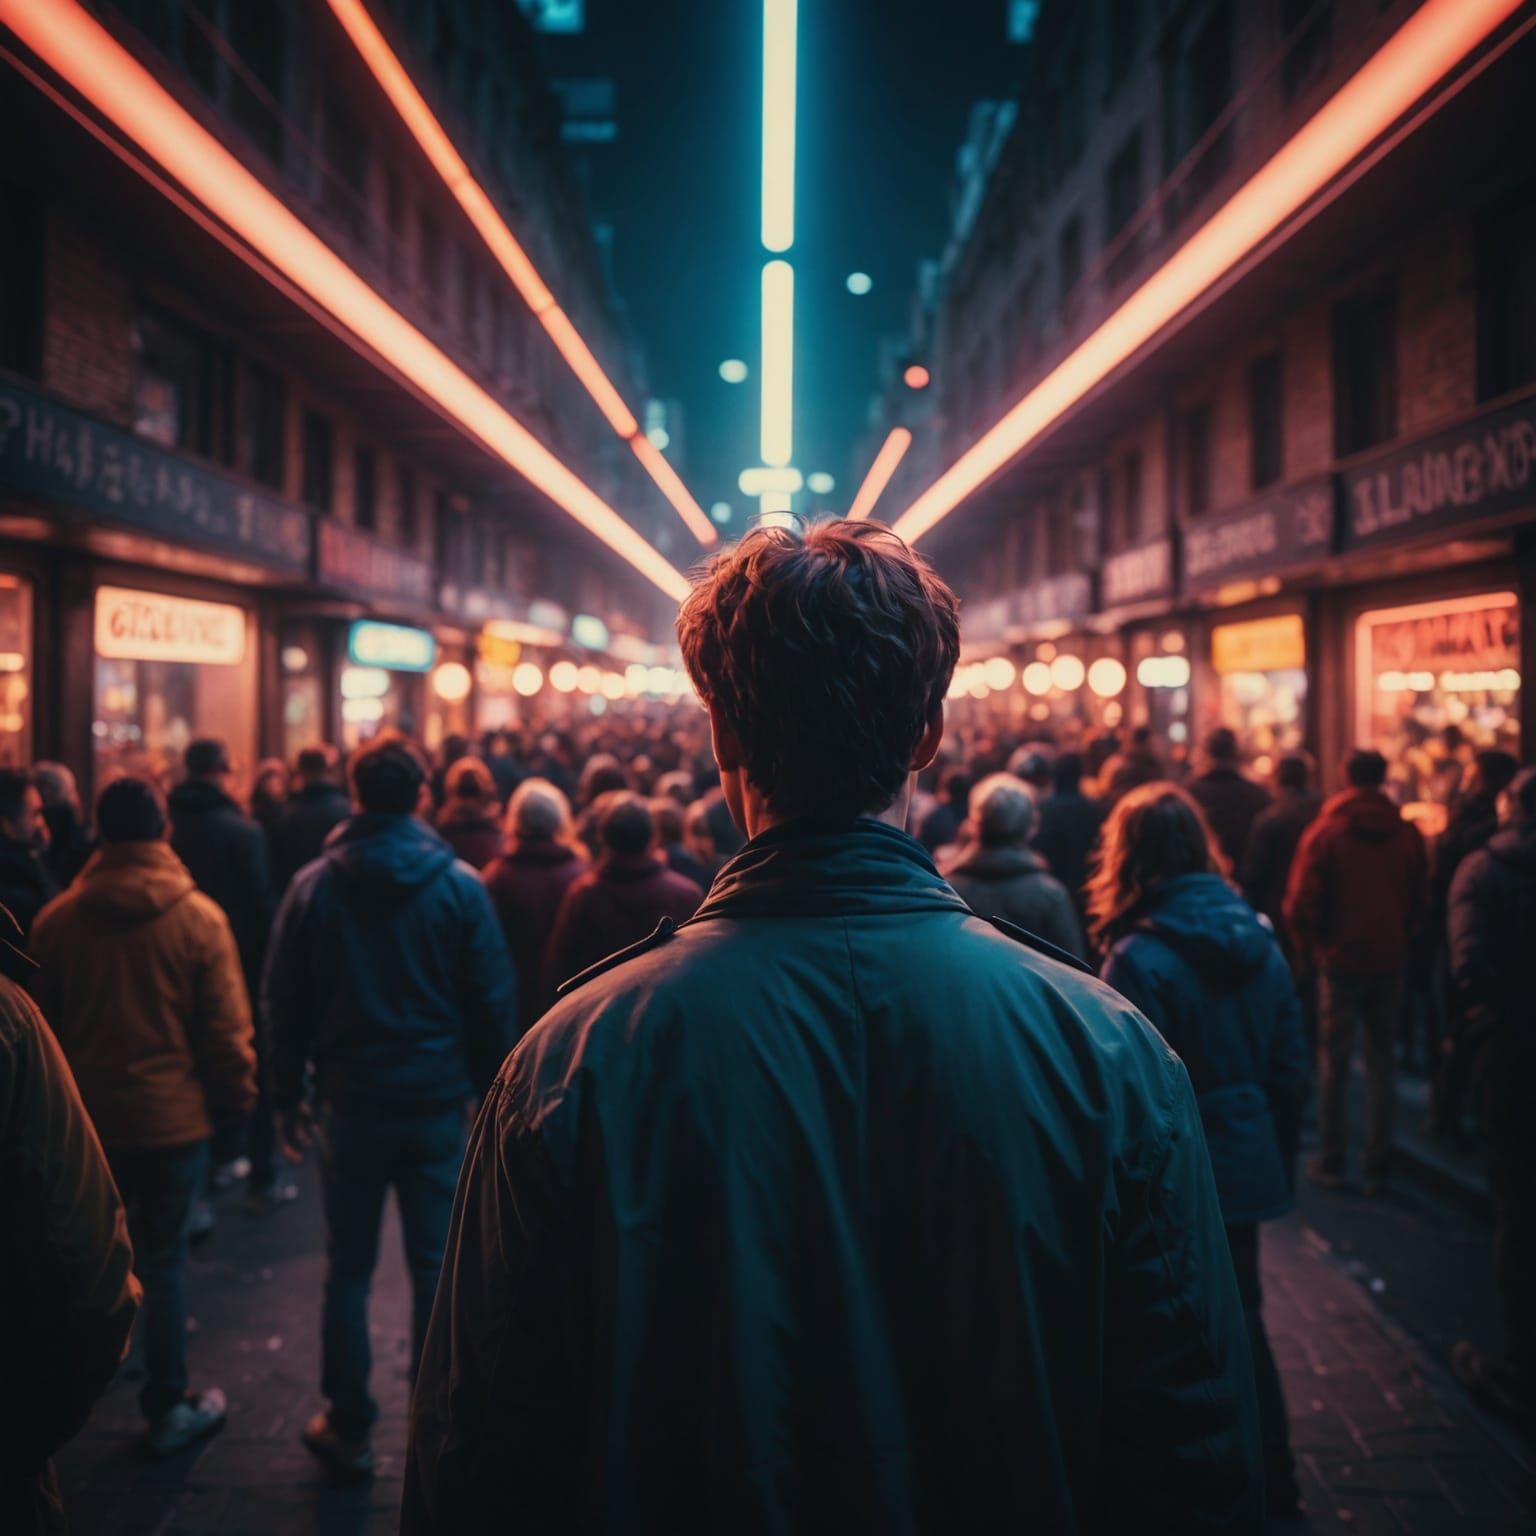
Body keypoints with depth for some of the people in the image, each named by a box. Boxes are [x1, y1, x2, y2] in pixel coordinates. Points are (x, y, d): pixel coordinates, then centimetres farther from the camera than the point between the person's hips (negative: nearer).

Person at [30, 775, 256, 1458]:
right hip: (172, 1115, -3)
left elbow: (40, 1022, 5)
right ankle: (168, 1408, 16)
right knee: (162, 1259, 7)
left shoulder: (56, 919, -4)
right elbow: (227, 1029, -10)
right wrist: (235, 1102, 4)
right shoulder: (198, 917, -13)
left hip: (85, 1117, 3)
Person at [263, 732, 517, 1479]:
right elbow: (492, 1002, -5)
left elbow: (284, 1000, 2)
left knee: (349, 1267, 12)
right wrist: (492, 1093, 5)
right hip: (439, 1102, -1)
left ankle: (349, 1427, 20)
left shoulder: (314, 885, -3)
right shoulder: (460, 885, -7)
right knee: (437, 1266, 8)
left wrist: (287, 1094, 12)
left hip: (350, 1102, 1)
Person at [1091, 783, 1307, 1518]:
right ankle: (1271, 1482, 33)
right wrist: (1282, 1162, 18)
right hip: (1248, 1166, 6)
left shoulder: (1139, 958, -19)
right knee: (1241, 1318, 21)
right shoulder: (1258, 940, 0)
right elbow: (1291, 1065, 7)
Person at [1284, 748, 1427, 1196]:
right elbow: (1419, 902, 6)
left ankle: (1333, 1160, 11)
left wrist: (1310, 952, 6)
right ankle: (1377, 1164, 12)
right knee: (1382, 1063, 10)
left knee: (1334, 1062, 8)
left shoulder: (1324, 832, -9)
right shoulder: (1407, 833, -1)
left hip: (1340, 962, -2)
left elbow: (1301, 906, -10)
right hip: (1390, 962, 2)